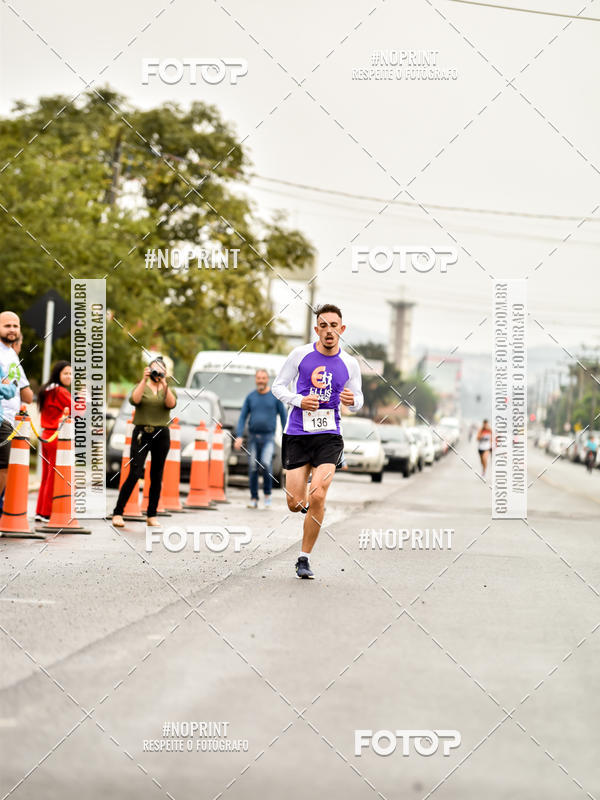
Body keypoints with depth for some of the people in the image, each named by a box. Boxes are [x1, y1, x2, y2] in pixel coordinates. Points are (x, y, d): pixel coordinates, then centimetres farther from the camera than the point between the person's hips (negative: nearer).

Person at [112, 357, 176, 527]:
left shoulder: (169, 390, 12)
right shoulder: (141, 387, 7)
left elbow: (171, 404, -10)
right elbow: (134, 400, -15)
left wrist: (164, 384, -20)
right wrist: (144, 380, -19)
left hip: (162, 435, 3)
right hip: (141, 433, -3)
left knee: (157, 477, 5)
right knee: (134, 474, -10)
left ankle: (152, 515, 13)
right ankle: (118, 513, -5)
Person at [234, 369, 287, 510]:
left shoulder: (275, 396, 1)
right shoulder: (250, 397, 7)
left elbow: (283, 416, 5)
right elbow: (242, 417, 6)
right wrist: (239, 436, -6)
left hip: (268, 437, -3)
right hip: (253, 437, 3)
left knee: (266, 464, -21)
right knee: (253, 469, 0)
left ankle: (267, 494, -2)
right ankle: (254, 499, 11)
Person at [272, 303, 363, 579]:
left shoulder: (350, 364, 3)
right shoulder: (300, 354, -1)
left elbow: (358, 399, 13)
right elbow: (278, 386, 5)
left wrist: (353, 400, -11)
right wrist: (299, 400, -13)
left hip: (328, 436, 0)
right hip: (297, 435, 0)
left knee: (317, 497, -16)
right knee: (296, 504, -3)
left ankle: (304, 558, -1)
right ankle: (307, 502, 37)